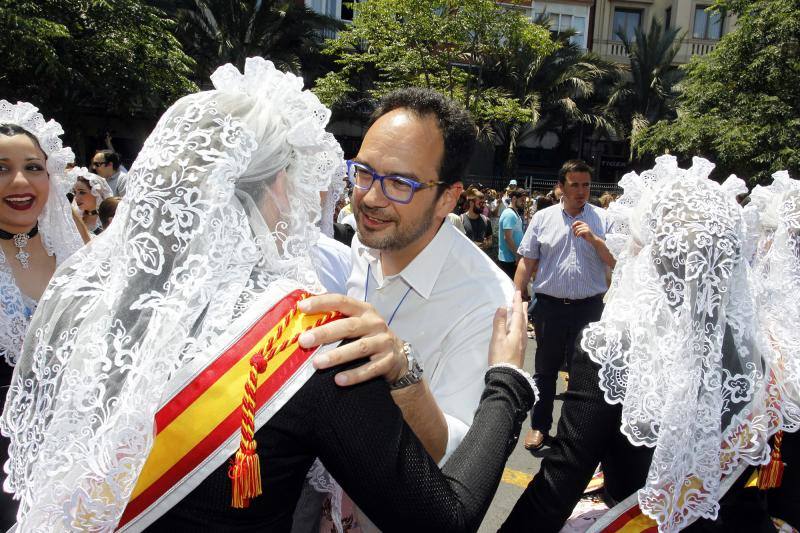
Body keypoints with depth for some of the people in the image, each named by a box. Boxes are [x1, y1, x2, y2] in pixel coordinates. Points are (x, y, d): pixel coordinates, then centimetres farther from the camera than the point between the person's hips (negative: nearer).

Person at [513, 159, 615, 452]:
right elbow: (527, 263, 3)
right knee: (545, 369, 11)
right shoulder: (542, 218, 2)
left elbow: (615, 262, -2)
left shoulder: (602, 219, 2)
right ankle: (539, 425, 26)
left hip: (589, 307, 0)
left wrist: (593, 238, -15)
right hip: (549, 305, 0)